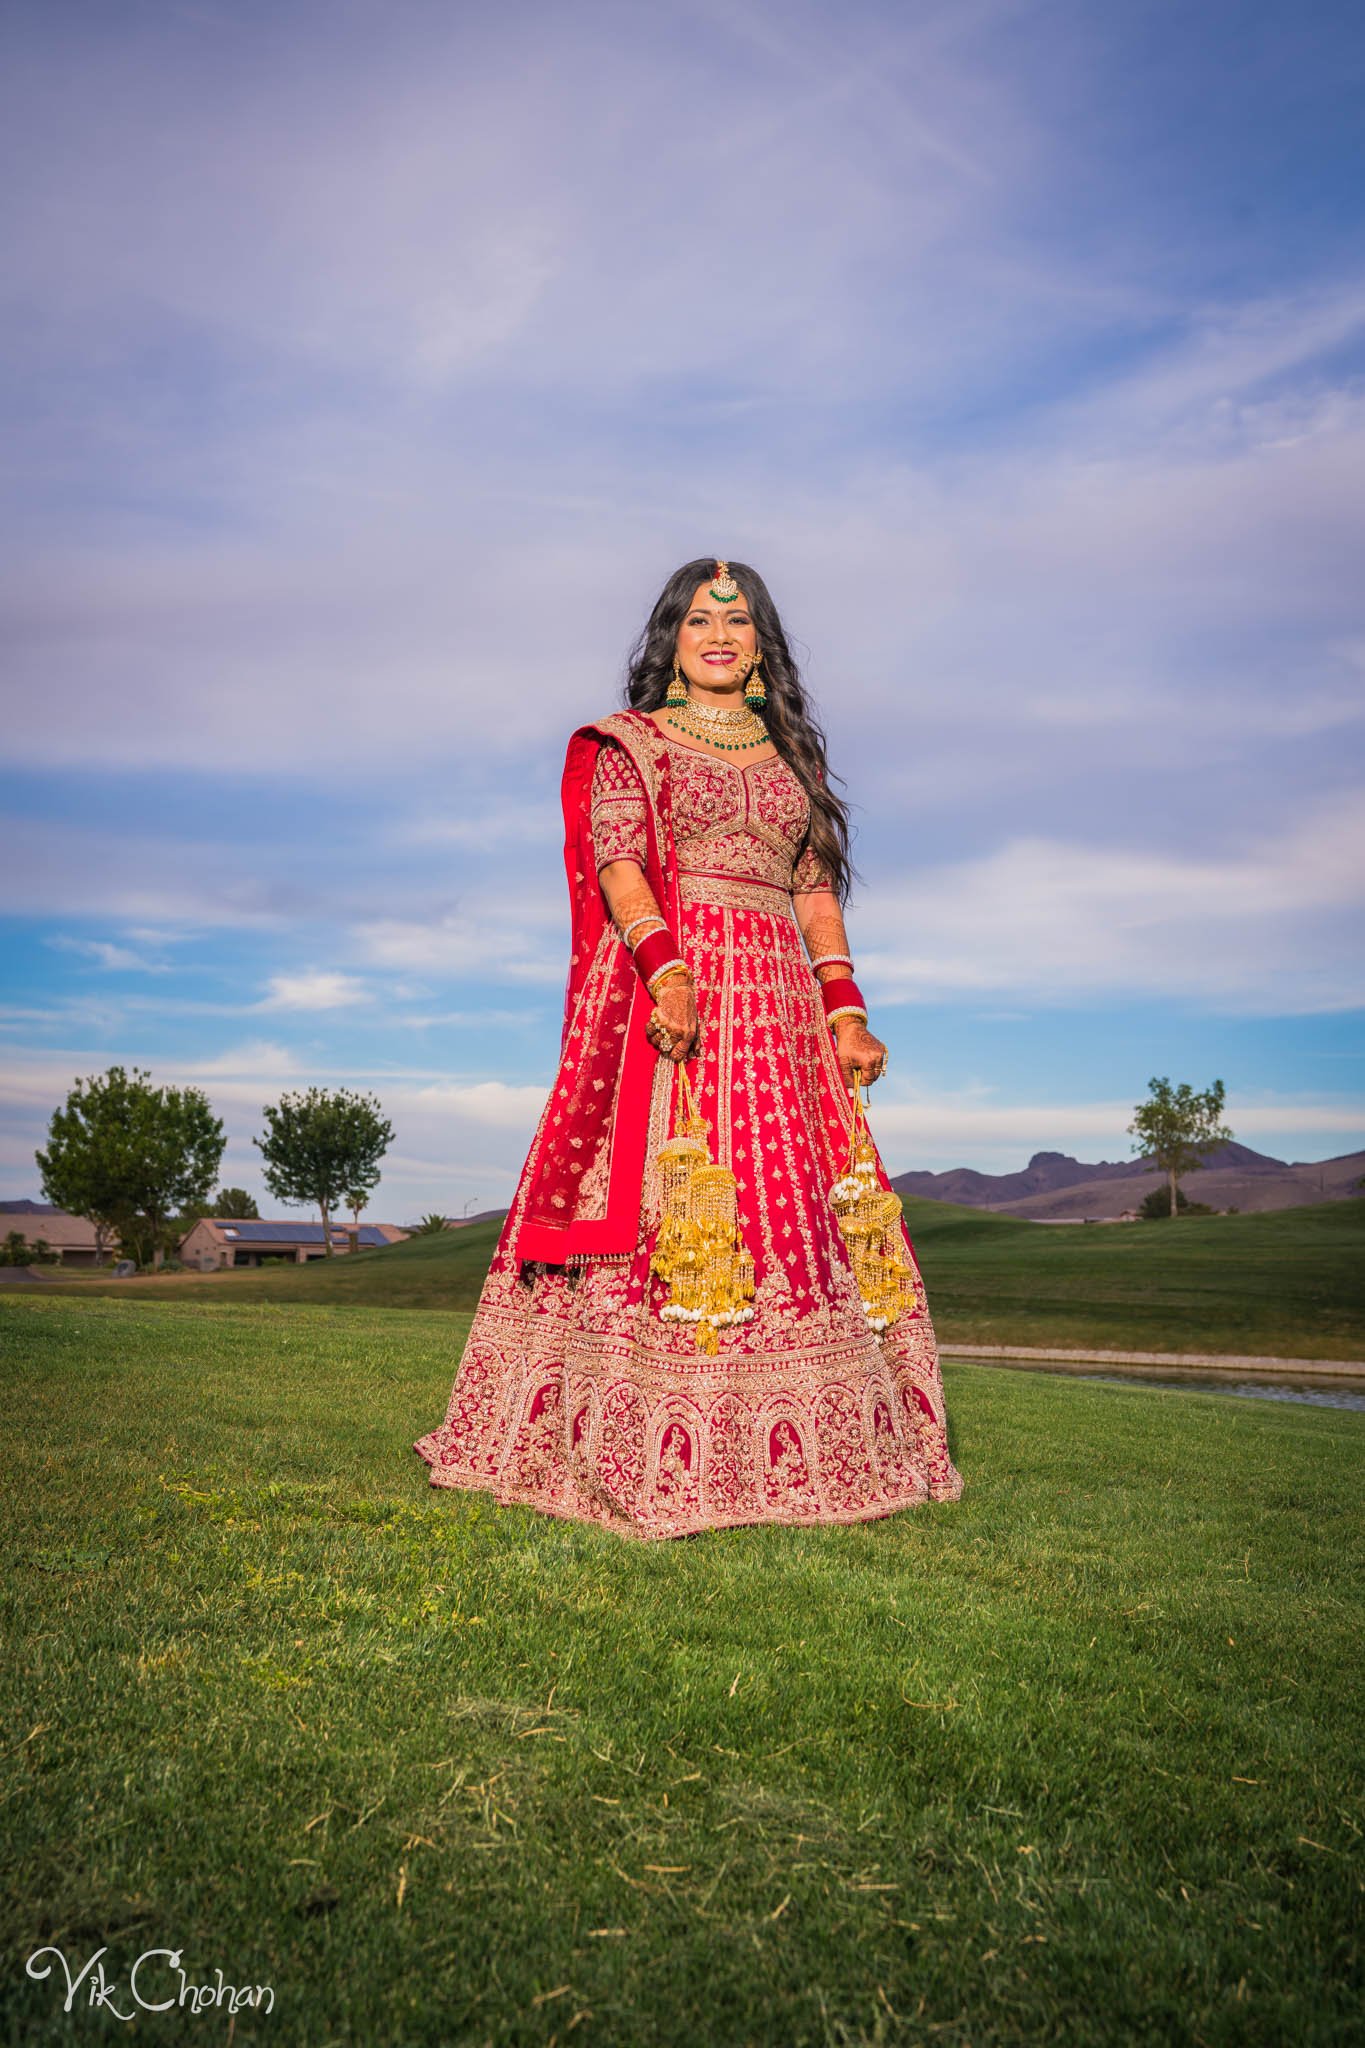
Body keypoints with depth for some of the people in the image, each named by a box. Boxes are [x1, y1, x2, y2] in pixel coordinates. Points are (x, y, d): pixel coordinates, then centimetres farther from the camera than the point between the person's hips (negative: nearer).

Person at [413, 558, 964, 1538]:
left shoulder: (793, 756, 21)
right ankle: (645, 1454, -7)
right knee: (658, 1198, -12)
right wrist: (669, 969, -22)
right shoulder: (628, 743, 9)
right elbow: (617, 863, -6)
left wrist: (844, 1006, 4)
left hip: (779, 999, 4)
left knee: (789, 1204, -1)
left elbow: (817, 889, 16)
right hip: (663, 979, -4)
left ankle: (782, 1454, 4)